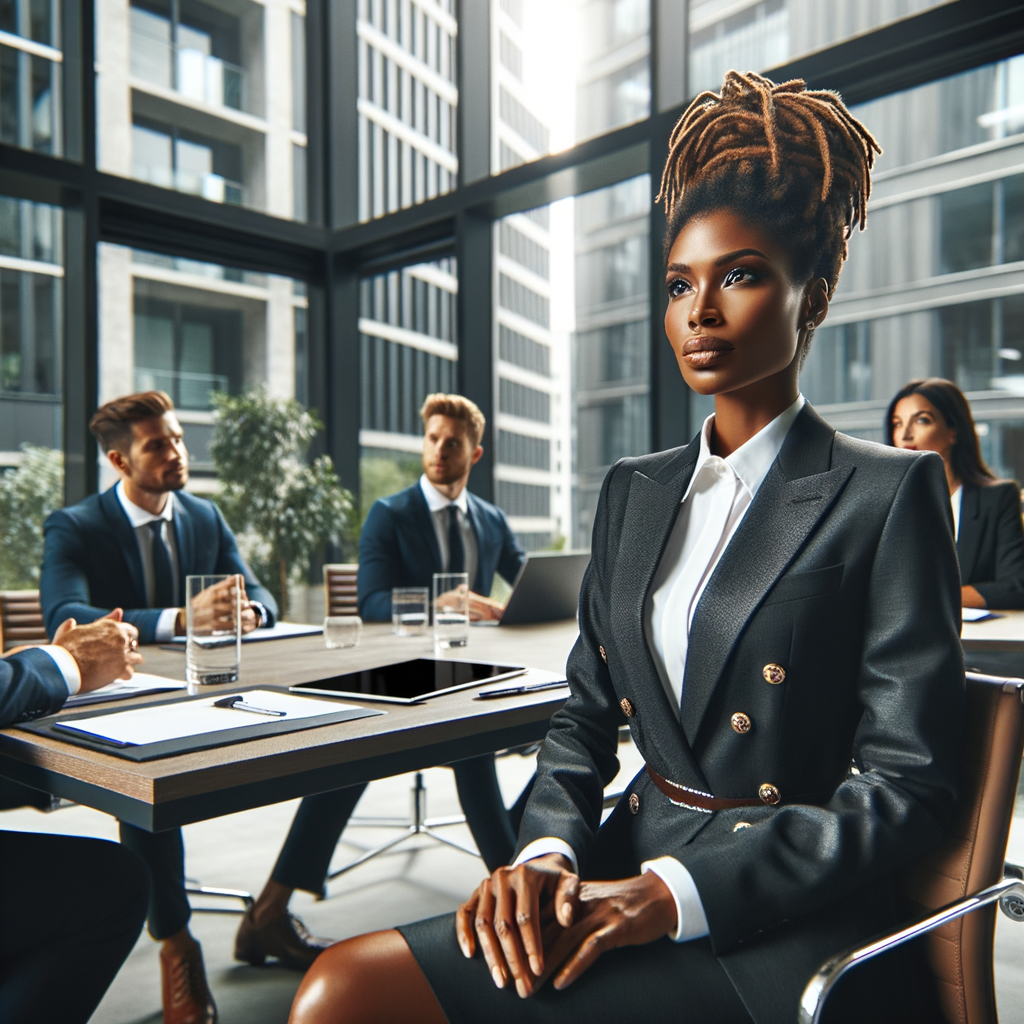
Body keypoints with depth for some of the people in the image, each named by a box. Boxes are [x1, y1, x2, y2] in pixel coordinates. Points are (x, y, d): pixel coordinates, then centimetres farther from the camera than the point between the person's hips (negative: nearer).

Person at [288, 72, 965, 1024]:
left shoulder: (888, 494, -5)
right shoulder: (633, 490, 12)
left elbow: (906, 784, -9)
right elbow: (584, 714, 12)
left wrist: (673, 893, -17)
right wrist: (548, 851, -8)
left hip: (778, 929, -5)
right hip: (621, 883, 5)